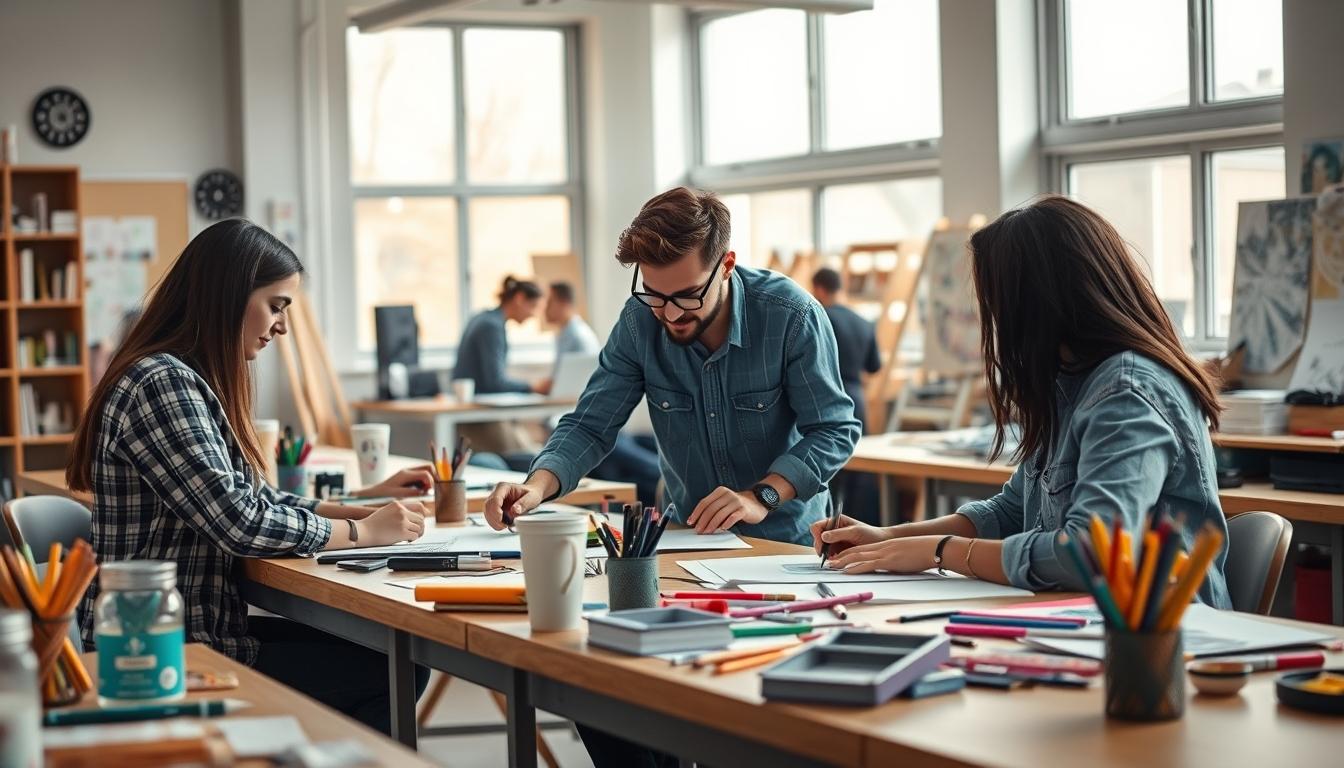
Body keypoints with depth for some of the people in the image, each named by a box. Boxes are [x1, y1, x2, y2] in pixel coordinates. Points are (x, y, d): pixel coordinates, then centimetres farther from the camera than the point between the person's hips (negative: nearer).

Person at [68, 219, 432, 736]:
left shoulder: (194, 383, 13)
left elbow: (259, 502, 16)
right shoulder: (162, 385, -18)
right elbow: (243, 525, -22)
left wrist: (365, 502, 5)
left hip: (203, 631, 10)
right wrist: (363, 531, -10)